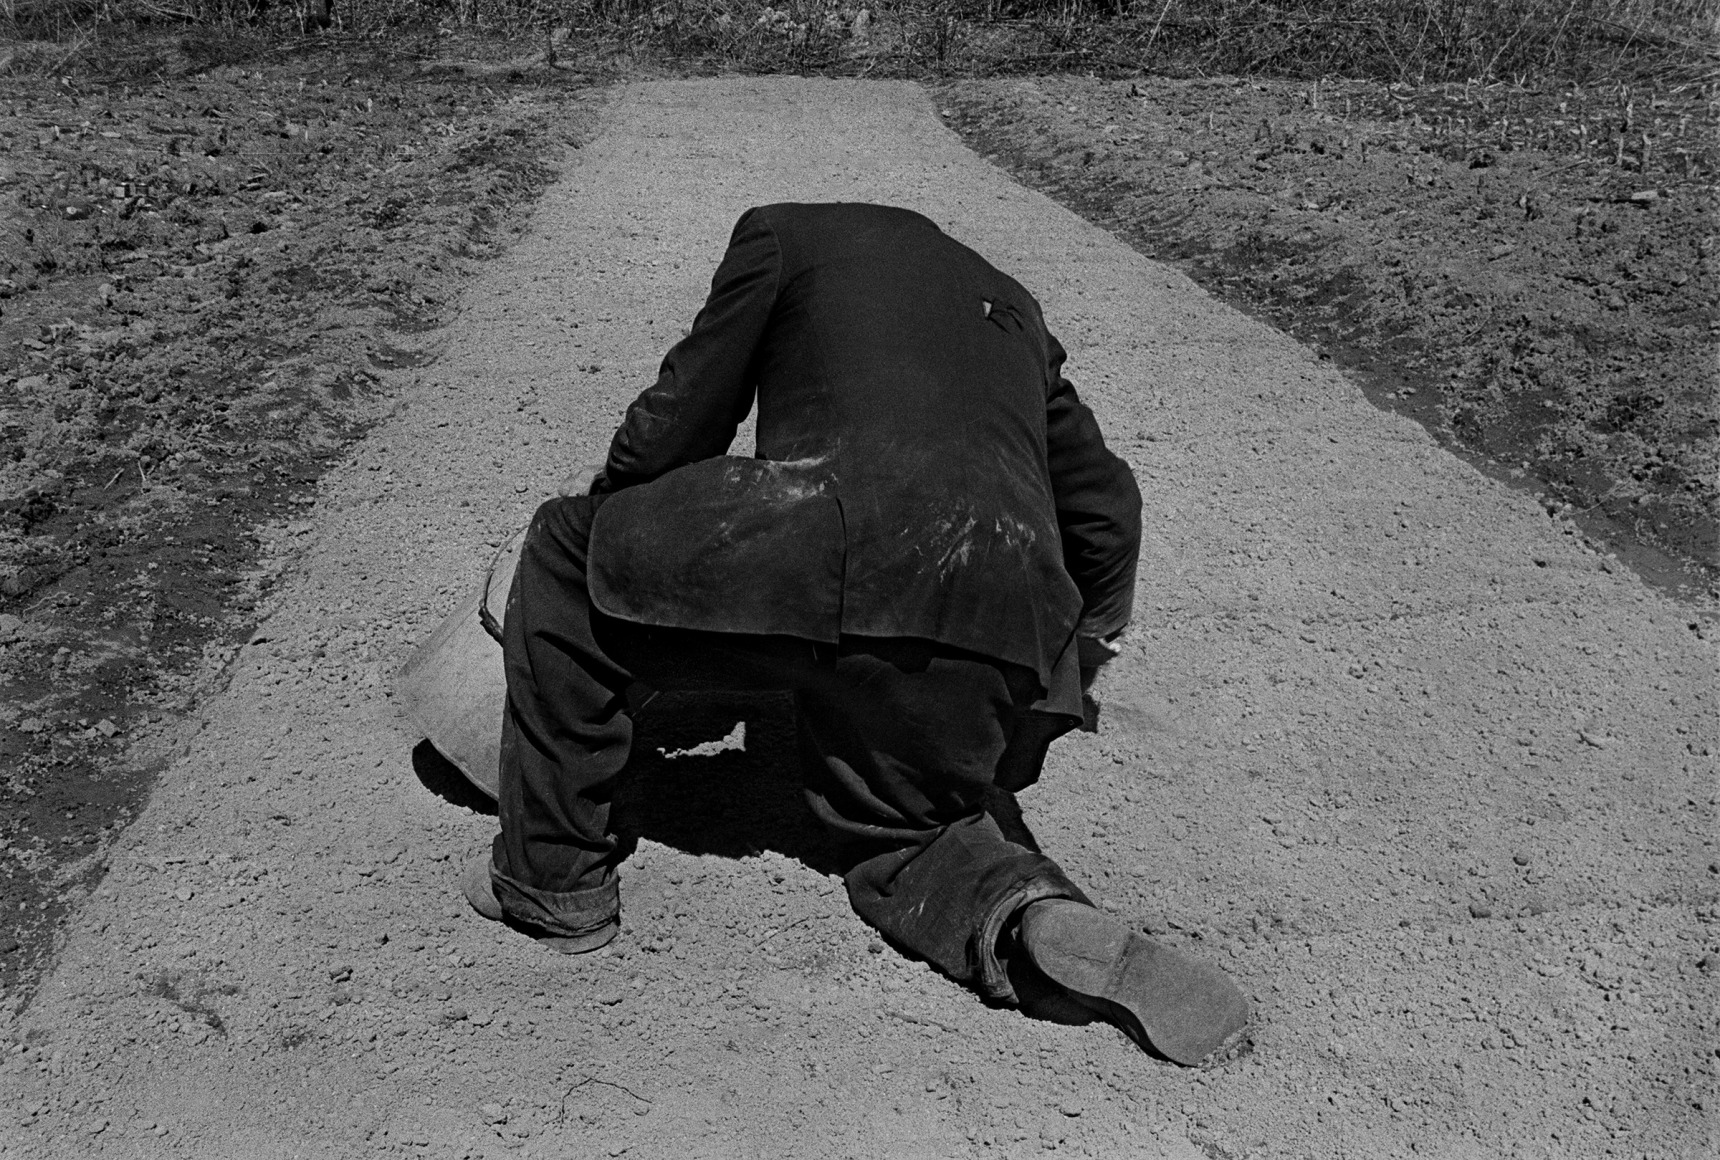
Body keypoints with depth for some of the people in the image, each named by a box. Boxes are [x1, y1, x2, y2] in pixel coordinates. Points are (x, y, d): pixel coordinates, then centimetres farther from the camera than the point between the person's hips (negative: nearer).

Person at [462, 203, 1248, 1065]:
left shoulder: (783, 231, 24)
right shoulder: (1013, 307, 38)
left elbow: (681, 416, 19)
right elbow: (1104, 503, 39)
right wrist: (1085, 638, 57)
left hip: (849, 530, -6)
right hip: (1007, 622, 6)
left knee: (567, 559, 17)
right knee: (898, 829, 29)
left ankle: (552, 882, 21)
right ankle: (1034, 912, -3)